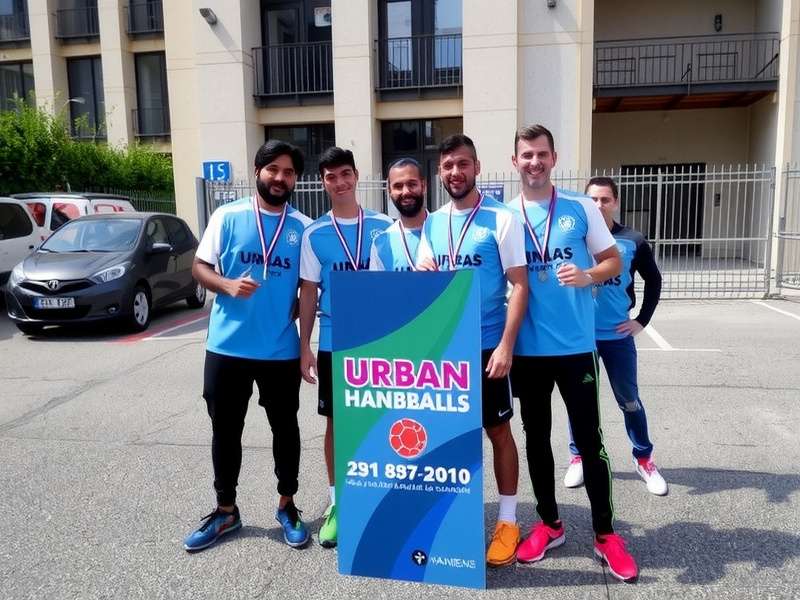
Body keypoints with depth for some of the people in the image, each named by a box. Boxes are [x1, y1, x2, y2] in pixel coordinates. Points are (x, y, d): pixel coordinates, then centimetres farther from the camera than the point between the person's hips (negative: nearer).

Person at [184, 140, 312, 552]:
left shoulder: (304, 227, 3)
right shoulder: (227, 217, 0)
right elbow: (199, 267, 0)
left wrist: (293, 315, -6)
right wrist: (228, 285, -19)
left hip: (282, 351, 1)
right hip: (227, 347, 0)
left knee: (285, 427, 12)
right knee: (225, 429, 11)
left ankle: (287, 507, 31)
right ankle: (225, 511, 30)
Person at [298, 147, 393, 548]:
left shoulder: (382, 226, 1)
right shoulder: (314, 234, 1)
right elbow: (309, 292, 4)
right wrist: (304, 347, 0)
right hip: (333, 343, 0)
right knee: (336, 421, 9)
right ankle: (337, 502, 24)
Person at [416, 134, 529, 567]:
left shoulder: (500, 219, -8)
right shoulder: (432, 223, 8)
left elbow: (519, 286, -11)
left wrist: (506, 346, -18)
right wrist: (421, 274, -11)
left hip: (486, 346, -4)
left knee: (498, 431, 8)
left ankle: (507, 521, 23)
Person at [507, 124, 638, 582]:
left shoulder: (582, 208, -1)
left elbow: (614, 261, 4)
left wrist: (587, 276, -17)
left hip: (576, 345, -1)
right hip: (528, 349, 2)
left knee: (589, 439, 5)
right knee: (537, 438, 12)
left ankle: (605, 534, 22)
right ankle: (550, 524, 30)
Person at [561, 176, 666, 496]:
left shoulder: (633, 241, -1)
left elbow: (653, 280, 12)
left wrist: (642, 320, 6)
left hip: (618, 336, 0)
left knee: (629, 400, 10)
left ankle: (644, 458, 29)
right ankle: (577, 456, 27)